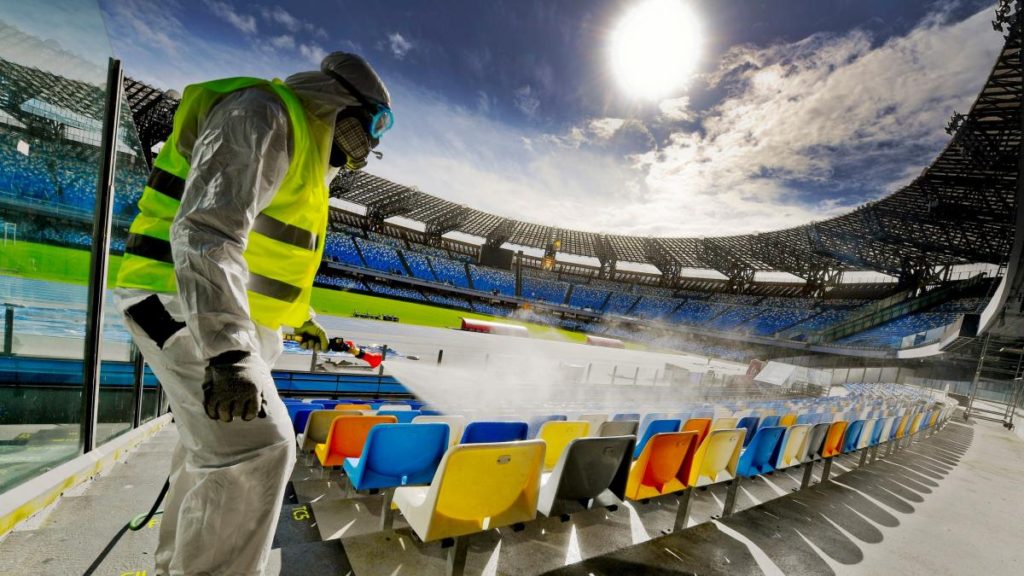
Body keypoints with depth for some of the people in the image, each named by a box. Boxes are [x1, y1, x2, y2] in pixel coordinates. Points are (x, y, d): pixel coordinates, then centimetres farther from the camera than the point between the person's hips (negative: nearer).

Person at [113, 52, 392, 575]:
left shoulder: (301, 148, 18)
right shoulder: (263, 115, -14)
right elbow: (208, 229, -29)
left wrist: (301, 318, 31)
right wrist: (228, 350, -37)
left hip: (230, 317, 11)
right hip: (184, 306, -10)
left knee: (215, 446, 21)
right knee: (259, 448, -18)